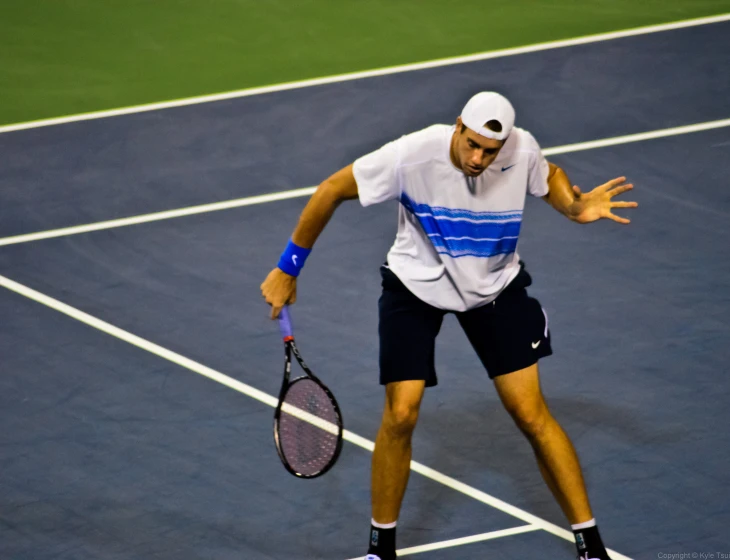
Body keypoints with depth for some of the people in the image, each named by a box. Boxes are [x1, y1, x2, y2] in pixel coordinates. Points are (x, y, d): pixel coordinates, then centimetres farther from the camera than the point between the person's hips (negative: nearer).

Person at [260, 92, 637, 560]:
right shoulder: (412, 154, -30)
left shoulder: (523, 150, -21)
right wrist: (288, 269, -12)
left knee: (531, 414, -4)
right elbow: (332, 191, -17)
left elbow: (548, 176, 6)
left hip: (496, 288, 2)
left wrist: (575, 206, -17)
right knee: (400, 415, -10)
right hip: (416, 285, -1)